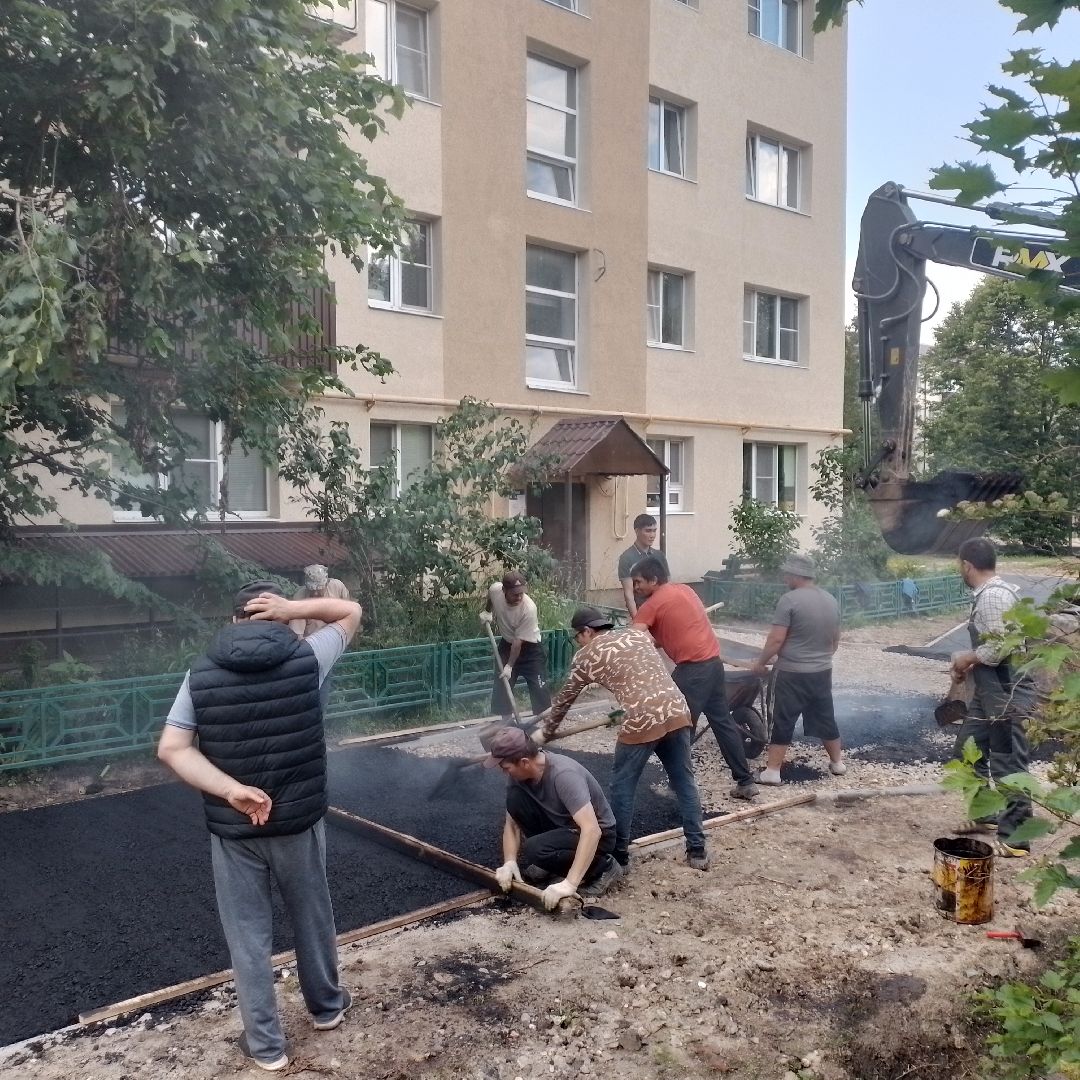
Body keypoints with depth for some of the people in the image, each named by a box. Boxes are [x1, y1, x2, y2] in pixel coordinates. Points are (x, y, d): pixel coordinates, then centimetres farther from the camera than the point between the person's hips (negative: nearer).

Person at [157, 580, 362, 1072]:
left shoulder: (201, 673, -6)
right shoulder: (305, 658, -10)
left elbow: (171, 748, -12)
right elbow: (351, 612, 4)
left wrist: (231, 791, -18)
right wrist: (294, 609, -10)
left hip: (232, 829, 0)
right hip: (299, 821, 0)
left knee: (248, 935, 14)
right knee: (312, 918, 22)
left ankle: (266, 1045, 25)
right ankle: (327, 1006, 42)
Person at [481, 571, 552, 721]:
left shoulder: (529, 608, -35)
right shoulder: (495, 590, -23)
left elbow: (519, 641, -28)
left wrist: (510, 666, -24)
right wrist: (487, 611, 5)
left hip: (530, 646, -5)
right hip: (507, 643, 5)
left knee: (539, 686, -9)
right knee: (501, 686, 6)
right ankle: (507, 722, 18)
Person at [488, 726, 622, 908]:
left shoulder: (564, 774, -33)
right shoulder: (518, 774, -10)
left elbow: (591, 830, -40)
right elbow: (512, 822, -2)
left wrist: (569, 883, -44)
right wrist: (509, 862, -19)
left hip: (599, 835, -7)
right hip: (562, 826, 7)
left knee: (535, 850, -31)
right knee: (515, 797, -15)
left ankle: (603, 867, -7)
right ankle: (547, 863, 4)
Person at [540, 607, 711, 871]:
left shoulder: (587, 655, 11)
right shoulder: (638, 633, 22)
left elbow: (564, 699, 22)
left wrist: (545, 732, 37)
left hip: (641, 722, -5)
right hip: (677, 712, 5)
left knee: (623, 786, 13)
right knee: (684, 782, 15)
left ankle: (618, 853, 22)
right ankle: (697, 851, 21)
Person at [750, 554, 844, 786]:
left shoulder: (789, 600, -17)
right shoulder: (831, 601, 6)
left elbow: (776, 640, -18)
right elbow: (835, 640, 16)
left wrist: (760, 663, -5)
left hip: (792, 674, -6)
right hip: (822, 672, 7)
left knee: (783, 722, -1)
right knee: (825, 718, 19)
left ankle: (772, 771, 2)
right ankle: (837, 762, 31)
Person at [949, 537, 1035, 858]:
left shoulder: (992, 595, -20)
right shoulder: (988, 593, 12)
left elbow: (1001, 646, -28)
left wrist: (968, 658, -12)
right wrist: (968, 664, 9)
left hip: (1007, 693, -11)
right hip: (990, 690, 11)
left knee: (1007, 764, -3)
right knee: (967, 752, 19)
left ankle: (1014, 837, 6)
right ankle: (988, 814, 32)